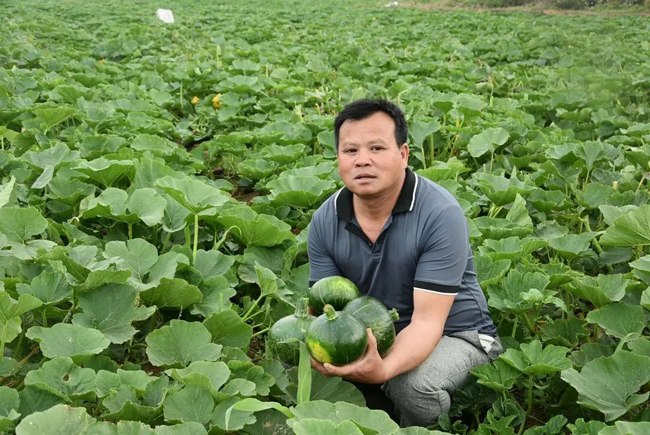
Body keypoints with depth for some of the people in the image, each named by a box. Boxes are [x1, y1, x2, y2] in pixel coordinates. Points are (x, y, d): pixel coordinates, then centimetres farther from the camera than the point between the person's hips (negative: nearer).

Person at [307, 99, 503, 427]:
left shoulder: (441, 214, -26)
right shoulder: (325, 221, -10)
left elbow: (427, 320, -29)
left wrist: (384, 368, -49)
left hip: (452, 335, -5)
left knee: (412, 385, -35)